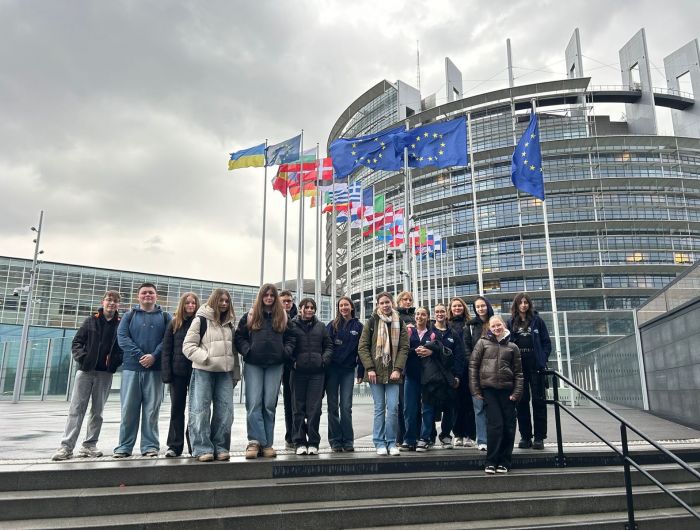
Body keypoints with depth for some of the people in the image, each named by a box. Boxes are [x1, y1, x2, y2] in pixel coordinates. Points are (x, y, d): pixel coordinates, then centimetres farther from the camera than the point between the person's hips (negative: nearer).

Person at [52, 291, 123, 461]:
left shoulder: (121, 324, 3)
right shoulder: (90, 321, 6)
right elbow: (77, 342, 6)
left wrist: (116, 362, -12)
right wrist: (81, 357, -8)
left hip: (105, 373, 0)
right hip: (85, 370, 0)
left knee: (97, 411, 7)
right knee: (76, 409, 0)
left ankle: (89, 445, 16)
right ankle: (66, 446, 2)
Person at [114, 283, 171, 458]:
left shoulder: (165, 317, 11)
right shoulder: (129, 316, 13)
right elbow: (122, 337, -1)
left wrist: (154, 356, -16)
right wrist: (140, 356, -13)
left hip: (155, 369, -1)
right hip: (132, 368, 1)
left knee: (152, 409, 1)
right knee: (128, 409, 3)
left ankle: (150, 446, 8)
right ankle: (124, 446, 11)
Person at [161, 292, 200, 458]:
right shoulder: (174, 323, 5)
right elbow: (166, 349, 2)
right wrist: (166, 373, -6)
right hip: (178, 372, 2)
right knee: (177, 408, 9)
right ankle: (174, 445, 17)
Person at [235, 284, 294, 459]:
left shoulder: (283, 317, 12)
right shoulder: (250, 316, 8)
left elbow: (290, 338, 15)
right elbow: (239, 336, 7)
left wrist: (286, 351, -2)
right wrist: (246, 350, -7)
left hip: (275, 365, 1)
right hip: (253, 365, -1)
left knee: (270, 404, 3)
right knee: (254, 403, -7)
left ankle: (267, 444, 8)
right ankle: (255, 441, -5)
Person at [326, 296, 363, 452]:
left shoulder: (358, 326, 5)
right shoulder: (332, 325, 4)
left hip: (348, 370, 0)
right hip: (332, 369, 0)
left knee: (346, 406, -1)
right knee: (333, 406, 5)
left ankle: (348, 441, 8)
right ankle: (335, 441, 12)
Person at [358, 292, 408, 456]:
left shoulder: (399, 323, 8)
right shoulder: (371, 322, 3)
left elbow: (404, 348, 3)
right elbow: (362, 347, 0)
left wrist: (398, 369, -8)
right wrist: (369, 368, -9)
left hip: (393, 373, 1)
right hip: (375, 372, -1)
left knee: (393, 407, -4)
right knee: (379, 408, 1)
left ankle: (391, 442, 9)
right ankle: (380, 443, 11)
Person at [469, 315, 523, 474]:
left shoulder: (512, 347, 11)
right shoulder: (483, 343, 6)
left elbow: (518, 372, 9)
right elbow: (473, 366, 2)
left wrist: (517, 392, -1)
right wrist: (475, 389, -4)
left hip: (507, 389, 2)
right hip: (488, 389, -2)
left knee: (509, 426, 3)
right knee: (495, 424, -8)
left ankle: (504, 462, 16)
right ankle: (491, 461, 3)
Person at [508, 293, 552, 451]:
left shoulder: (537, 320, 6)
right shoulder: (511, 323, 10)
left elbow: (546, 342, 4)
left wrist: (542, 359, -7)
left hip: (535, 366, -1)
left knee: (538, 401, 0)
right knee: (522, 402, 5)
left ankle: (539, 437, 7)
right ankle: (525, 436, 12)